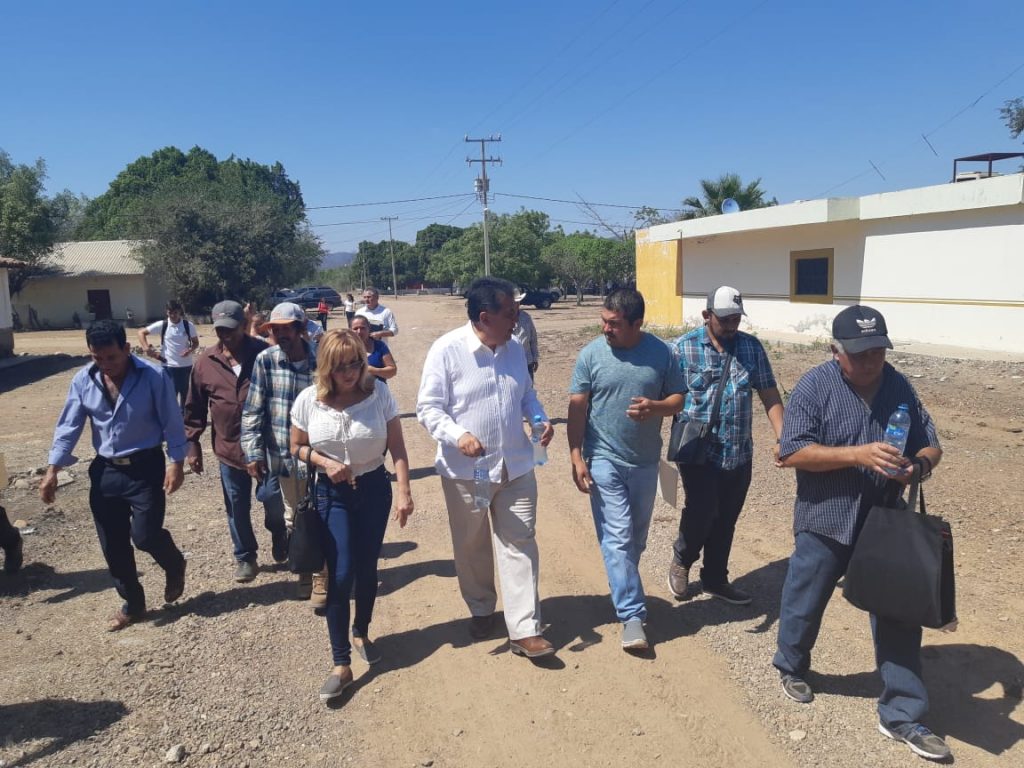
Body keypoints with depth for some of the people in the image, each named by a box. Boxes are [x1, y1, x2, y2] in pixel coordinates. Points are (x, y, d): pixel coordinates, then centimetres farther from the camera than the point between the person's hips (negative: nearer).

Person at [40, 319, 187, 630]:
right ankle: (132, 604, 27)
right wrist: (52, 469, -3)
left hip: (145, 468, -4)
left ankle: (174, 565, 26)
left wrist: (176, 463, -14)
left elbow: (172, 423, -9)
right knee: (113, 545, 9)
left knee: (145, 535, -9)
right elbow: (69, 426, 2)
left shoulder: (154, 377, -14)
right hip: (105, 471, 5)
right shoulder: (83, 380, -3)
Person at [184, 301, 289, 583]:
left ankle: (279, 538, 41)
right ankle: (245, 556, 31)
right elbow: (194, 409, 6)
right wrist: (192, 444, 6)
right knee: (237, 509, 12)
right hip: (229, 449, 2)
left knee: (273, 503, 10)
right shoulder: (205, 362, -2)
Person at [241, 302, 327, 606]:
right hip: (283, 454, 2)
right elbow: (252, 410, -3)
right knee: (294, 518, 16)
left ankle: (320, 577, 23)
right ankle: (305, 571, 35)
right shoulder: (265, 360, -6)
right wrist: (253, 452, -8)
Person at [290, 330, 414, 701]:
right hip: (332, 494, 0)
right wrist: (324, 462, -17)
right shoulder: (308, 400, -10)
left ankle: (361, 633, 40)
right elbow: (297, 447, 3)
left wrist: (404, 493, -16)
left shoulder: (379, 393, -12)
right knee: (341, 576, -4)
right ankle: (341, 664, 8)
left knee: (367, 569, 13)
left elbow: (397, 447, -9)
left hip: (374, 488, 1)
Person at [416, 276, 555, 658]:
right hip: (466, 470, -3)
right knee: (471, 548, 15)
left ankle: (525, 630, 11)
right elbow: (428, 407, -13)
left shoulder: (514, 349, 3)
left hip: (516, 466, 4)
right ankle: (481, 610, 39)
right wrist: (458, 435, -29)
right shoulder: (446, 350, -14)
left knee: (520, 545, 3)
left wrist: (541, 418, -2)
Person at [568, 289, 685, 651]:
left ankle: (623, 589, 40)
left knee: (636, 537, 17)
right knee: (617, 537, -6)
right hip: (604, 461, -2)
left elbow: (678, 397, 4)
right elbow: (576, 408, -5)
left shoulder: (661, 353, -3)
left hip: (645, 461, 3)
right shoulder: (591, 354, -7)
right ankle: (632, 614, 1)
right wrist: (576, 457, -10)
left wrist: (655, 407, -19)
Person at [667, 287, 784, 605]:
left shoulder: (751, 346, 6)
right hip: (700, 452, -4)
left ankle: (715, 579, 32)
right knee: (701, 513, -8)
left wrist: (782, 436, -4)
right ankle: (681, 561, 23)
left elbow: (769, 393, 6)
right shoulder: (684, 347, -5)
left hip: (740, 453, 4)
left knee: (726, 520, 13)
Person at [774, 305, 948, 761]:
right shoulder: (815, 387, -14)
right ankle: (791, 667, 44)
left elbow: (930, 446, 6)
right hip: (826, 523, -3)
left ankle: (902, 715, 22)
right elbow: (792, 453, -20)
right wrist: (858, 455, -29)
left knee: (898, 615, 6)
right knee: (805, 604, 15)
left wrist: (919, 465, -18)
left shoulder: (899, 387, 1)